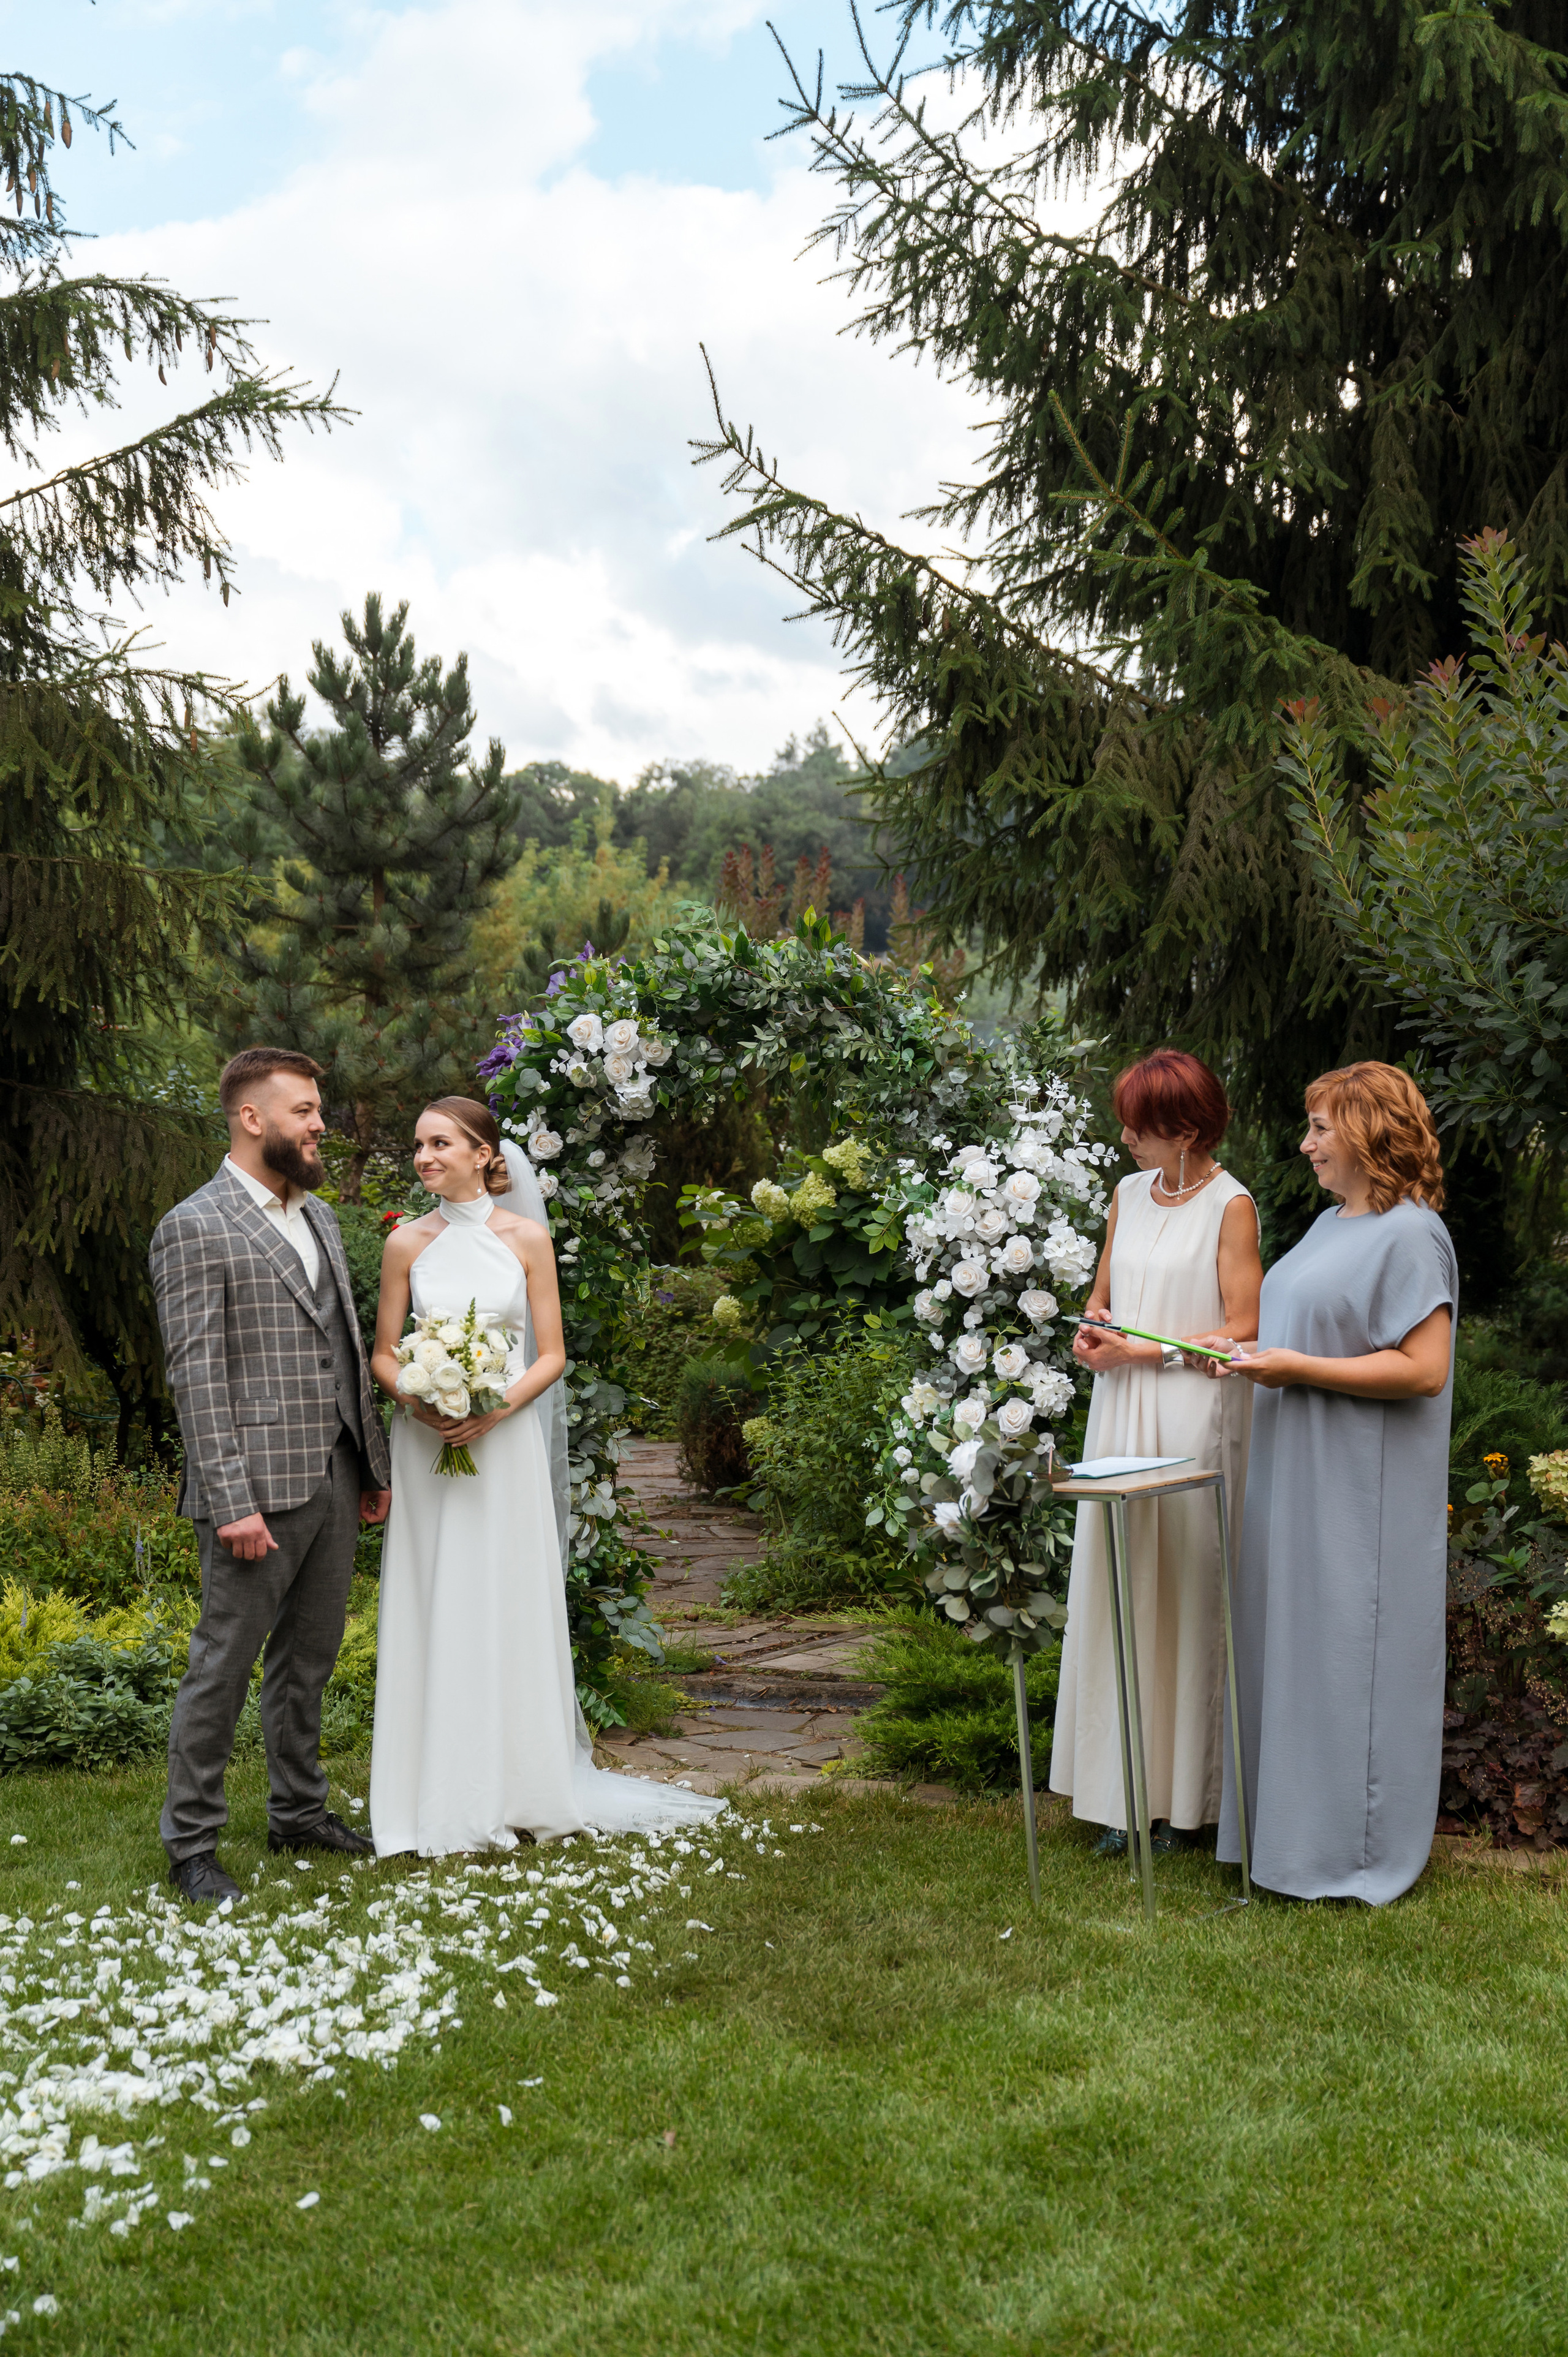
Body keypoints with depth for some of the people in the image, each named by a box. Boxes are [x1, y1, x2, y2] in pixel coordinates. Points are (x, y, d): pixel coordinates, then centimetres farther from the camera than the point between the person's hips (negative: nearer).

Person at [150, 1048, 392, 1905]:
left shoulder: (318, 1217, 15)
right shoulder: (195, 1228, -9)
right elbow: (196, 1375, -14)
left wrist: (372, 1463, 16)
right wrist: (232, 1501, -19)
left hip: (333, 1481, 7)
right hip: (260, 1488, -7)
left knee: (309, 1658, 17)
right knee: (224, 1666, 1)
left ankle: (299, 1810, 31)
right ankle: (190, 1843, 14)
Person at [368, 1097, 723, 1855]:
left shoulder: (526, 1238, 0)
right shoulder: (407, 1244, 3)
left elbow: (552, 1355, 0)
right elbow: (383, 1353, 6)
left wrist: (497, 1410, -16)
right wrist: (420, 1404, -13)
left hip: (506, 1443, -1)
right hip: (426, 1447, 1)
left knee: (510, 1608, 4)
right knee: (433, 1611, 3)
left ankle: (515, 1788, 18)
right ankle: (440, 1799, 14)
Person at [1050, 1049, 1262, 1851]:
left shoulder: (1230, 1206, -8)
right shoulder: (1129, 1193, 12)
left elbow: (1242, 1331, -11)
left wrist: (1142, 1349, -11)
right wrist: (1093, 1333, 0)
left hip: (1193, 1418, -6)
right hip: (1121, 1412, 6)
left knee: (1186, 1593, 0)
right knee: (1118, 1588, 5)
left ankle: (1186, 1793, 12)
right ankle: (1125, 1789, 14)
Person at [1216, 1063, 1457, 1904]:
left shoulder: (1410, 1235, -15)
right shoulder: (1330, 1225, 14)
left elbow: (1424, 1368, -21)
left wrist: (1299, 1369, -21)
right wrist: (1250, 1350, 8)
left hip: (1364, 1490, -9)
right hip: (1299, 1478, 9)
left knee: (1348, 1655, 0)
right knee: (1292, 1644, 14)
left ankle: (1358, 1849, 13)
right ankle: (1290, 1823, 26)